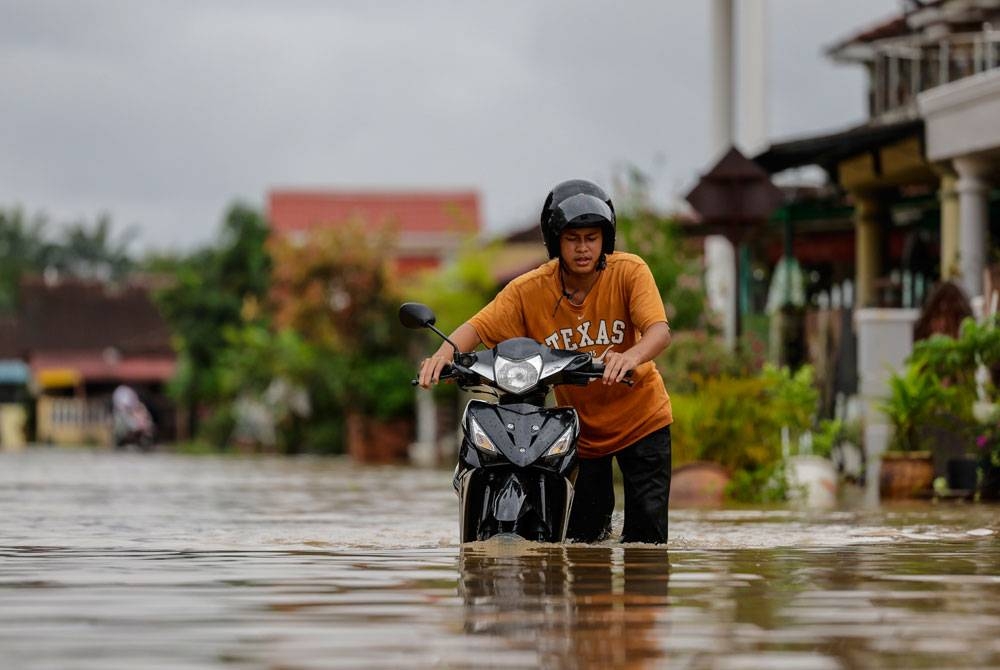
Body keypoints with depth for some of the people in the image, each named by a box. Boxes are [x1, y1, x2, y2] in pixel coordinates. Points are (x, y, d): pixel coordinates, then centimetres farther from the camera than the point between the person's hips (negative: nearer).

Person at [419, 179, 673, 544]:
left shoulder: (629, 271, -17)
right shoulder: (530, 289, -12)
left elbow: (659, 331, -30)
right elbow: (479, 326, -18)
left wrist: (631, 356, -52)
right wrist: (445, 352, -41)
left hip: (640, 417, -2)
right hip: (579, 427, 2)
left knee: (647, 539, -5)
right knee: (579, 539, 7)